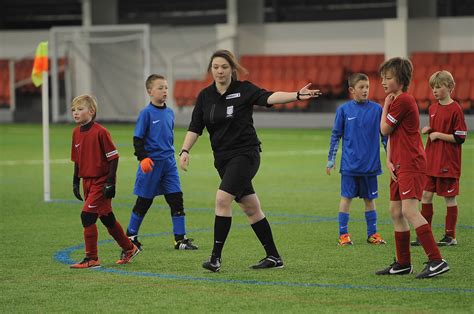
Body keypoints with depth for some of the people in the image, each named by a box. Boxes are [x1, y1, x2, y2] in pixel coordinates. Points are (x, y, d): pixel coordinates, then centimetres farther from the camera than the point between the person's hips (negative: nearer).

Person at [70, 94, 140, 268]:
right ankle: (129, 248, 32)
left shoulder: (100, 132, -15)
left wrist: (110, 182, -16)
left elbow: (113, 157, -13)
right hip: (87, 181, 8)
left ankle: (91, 259, -7)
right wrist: (75, 182, 14)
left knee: (87, 216, -14)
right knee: (107, 219, 16)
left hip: (101, 182, -8)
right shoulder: (76, 133, 6)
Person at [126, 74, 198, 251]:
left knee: (176, 200, -2)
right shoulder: (146, 113, -9)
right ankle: (130, 236, 19)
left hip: (168, 162, 5)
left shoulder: (169, 113, 8)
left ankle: (180, 239, 1)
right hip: (152, 163, -5)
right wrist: (143, 157, -20)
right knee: (143, 202, 4)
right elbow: (137, 139, -10)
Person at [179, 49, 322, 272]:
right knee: (250, 207, 10)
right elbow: (194, 128, 8)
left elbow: (269, 97, -22)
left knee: (222, 198, -20)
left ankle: (216, 257, -15)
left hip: (245, 154, -6)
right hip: (222, 158, 6)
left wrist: (297, 95, -38)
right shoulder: (205, 96, 6)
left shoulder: (244, 90, -8)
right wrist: (185, 150, -7)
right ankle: (273, 257, 19)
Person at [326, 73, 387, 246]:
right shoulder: (344, 110, -2)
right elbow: (336, 135, 5)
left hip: (371, 165, 1)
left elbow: (385, 134, 8)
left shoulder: (377, 109, 0)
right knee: (346, 197, 1)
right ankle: (343, 234, 8)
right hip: (349, 165, -1)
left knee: (370, 199, 9)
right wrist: (330, 160, 5)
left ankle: (372, 233, 18)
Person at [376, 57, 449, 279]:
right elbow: (391, 135, 19)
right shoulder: (397, 100, 19)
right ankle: (403, 264, 19)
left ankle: (436, 261, -24)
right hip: (400, 166, 11)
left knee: (409, 210, -19)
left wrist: (386, 105, 3)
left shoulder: (402, 100, -13)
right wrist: (389, 161, 6)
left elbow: (385, 129, -10)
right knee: (396, 212, 12)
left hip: (411, 165, -11)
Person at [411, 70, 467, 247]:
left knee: (449, 198, 2)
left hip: (448, 163, -7)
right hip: (431, 161, 7)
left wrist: (438, 135, -15)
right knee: (426, 195, 5)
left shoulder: (455, 109, -12)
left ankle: (450, 236, 10)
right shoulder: (433, 108, 11)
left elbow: (460, 138, -14)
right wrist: (428, 130, 4)